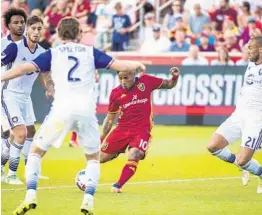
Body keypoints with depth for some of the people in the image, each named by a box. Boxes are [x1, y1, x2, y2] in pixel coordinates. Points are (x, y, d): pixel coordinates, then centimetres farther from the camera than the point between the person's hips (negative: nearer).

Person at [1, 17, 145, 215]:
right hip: (86, 109, 1)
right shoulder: (91, 52, 15)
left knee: (36, 151, 15)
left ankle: (31, 196, -3)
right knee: (94, 157, 21)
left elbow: (26, 68, 1)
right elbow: (119, 65, 10)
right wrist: (136, 65, 29)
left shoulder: (53, 54, 12)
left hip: (62, 109, -1)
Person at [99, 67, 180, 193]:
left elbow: (169, 85, 10)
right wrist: (101, 138, 4)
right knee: (101, 157, 3)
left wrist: (175, 77, -12)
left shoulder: (146, 81, -3)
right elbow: (109, 119, 11)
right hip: (122, 129, 2)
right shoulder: (116, 93, 0)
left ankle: (118, 186, -15)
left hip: (142, 130, -2)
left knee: (134, 156, -28)